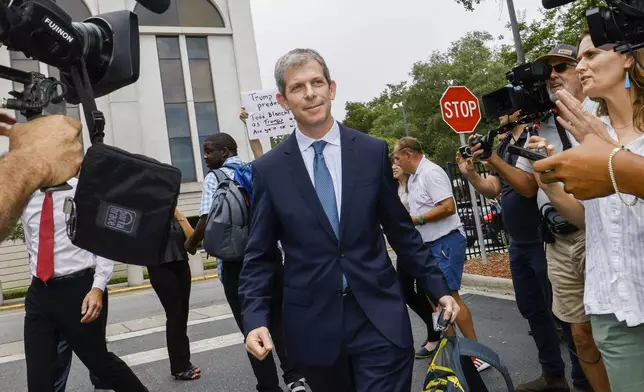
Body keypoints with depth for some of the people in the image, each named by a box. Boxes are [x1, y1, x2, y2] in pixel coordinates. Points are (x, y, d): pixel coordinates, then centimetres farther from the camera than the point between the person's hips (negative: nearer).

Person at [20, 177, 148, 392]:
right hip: (38, 293, 5)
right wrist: (38, 286, 18)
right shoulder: (25, 199, 10)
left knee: (99, 362, 9)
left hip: (78, 289, -5)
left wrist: (97, 288, -18)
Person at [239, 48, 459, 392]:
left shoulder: (373, 152, 1)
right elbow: (260, 255, 2)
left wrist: (438, 289, 6)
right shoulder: (269, 169, -1)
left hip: (378, 317, 0)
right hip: (312, 323, 1)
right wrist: (256, 319, -9)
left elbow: (401, 231, 8)